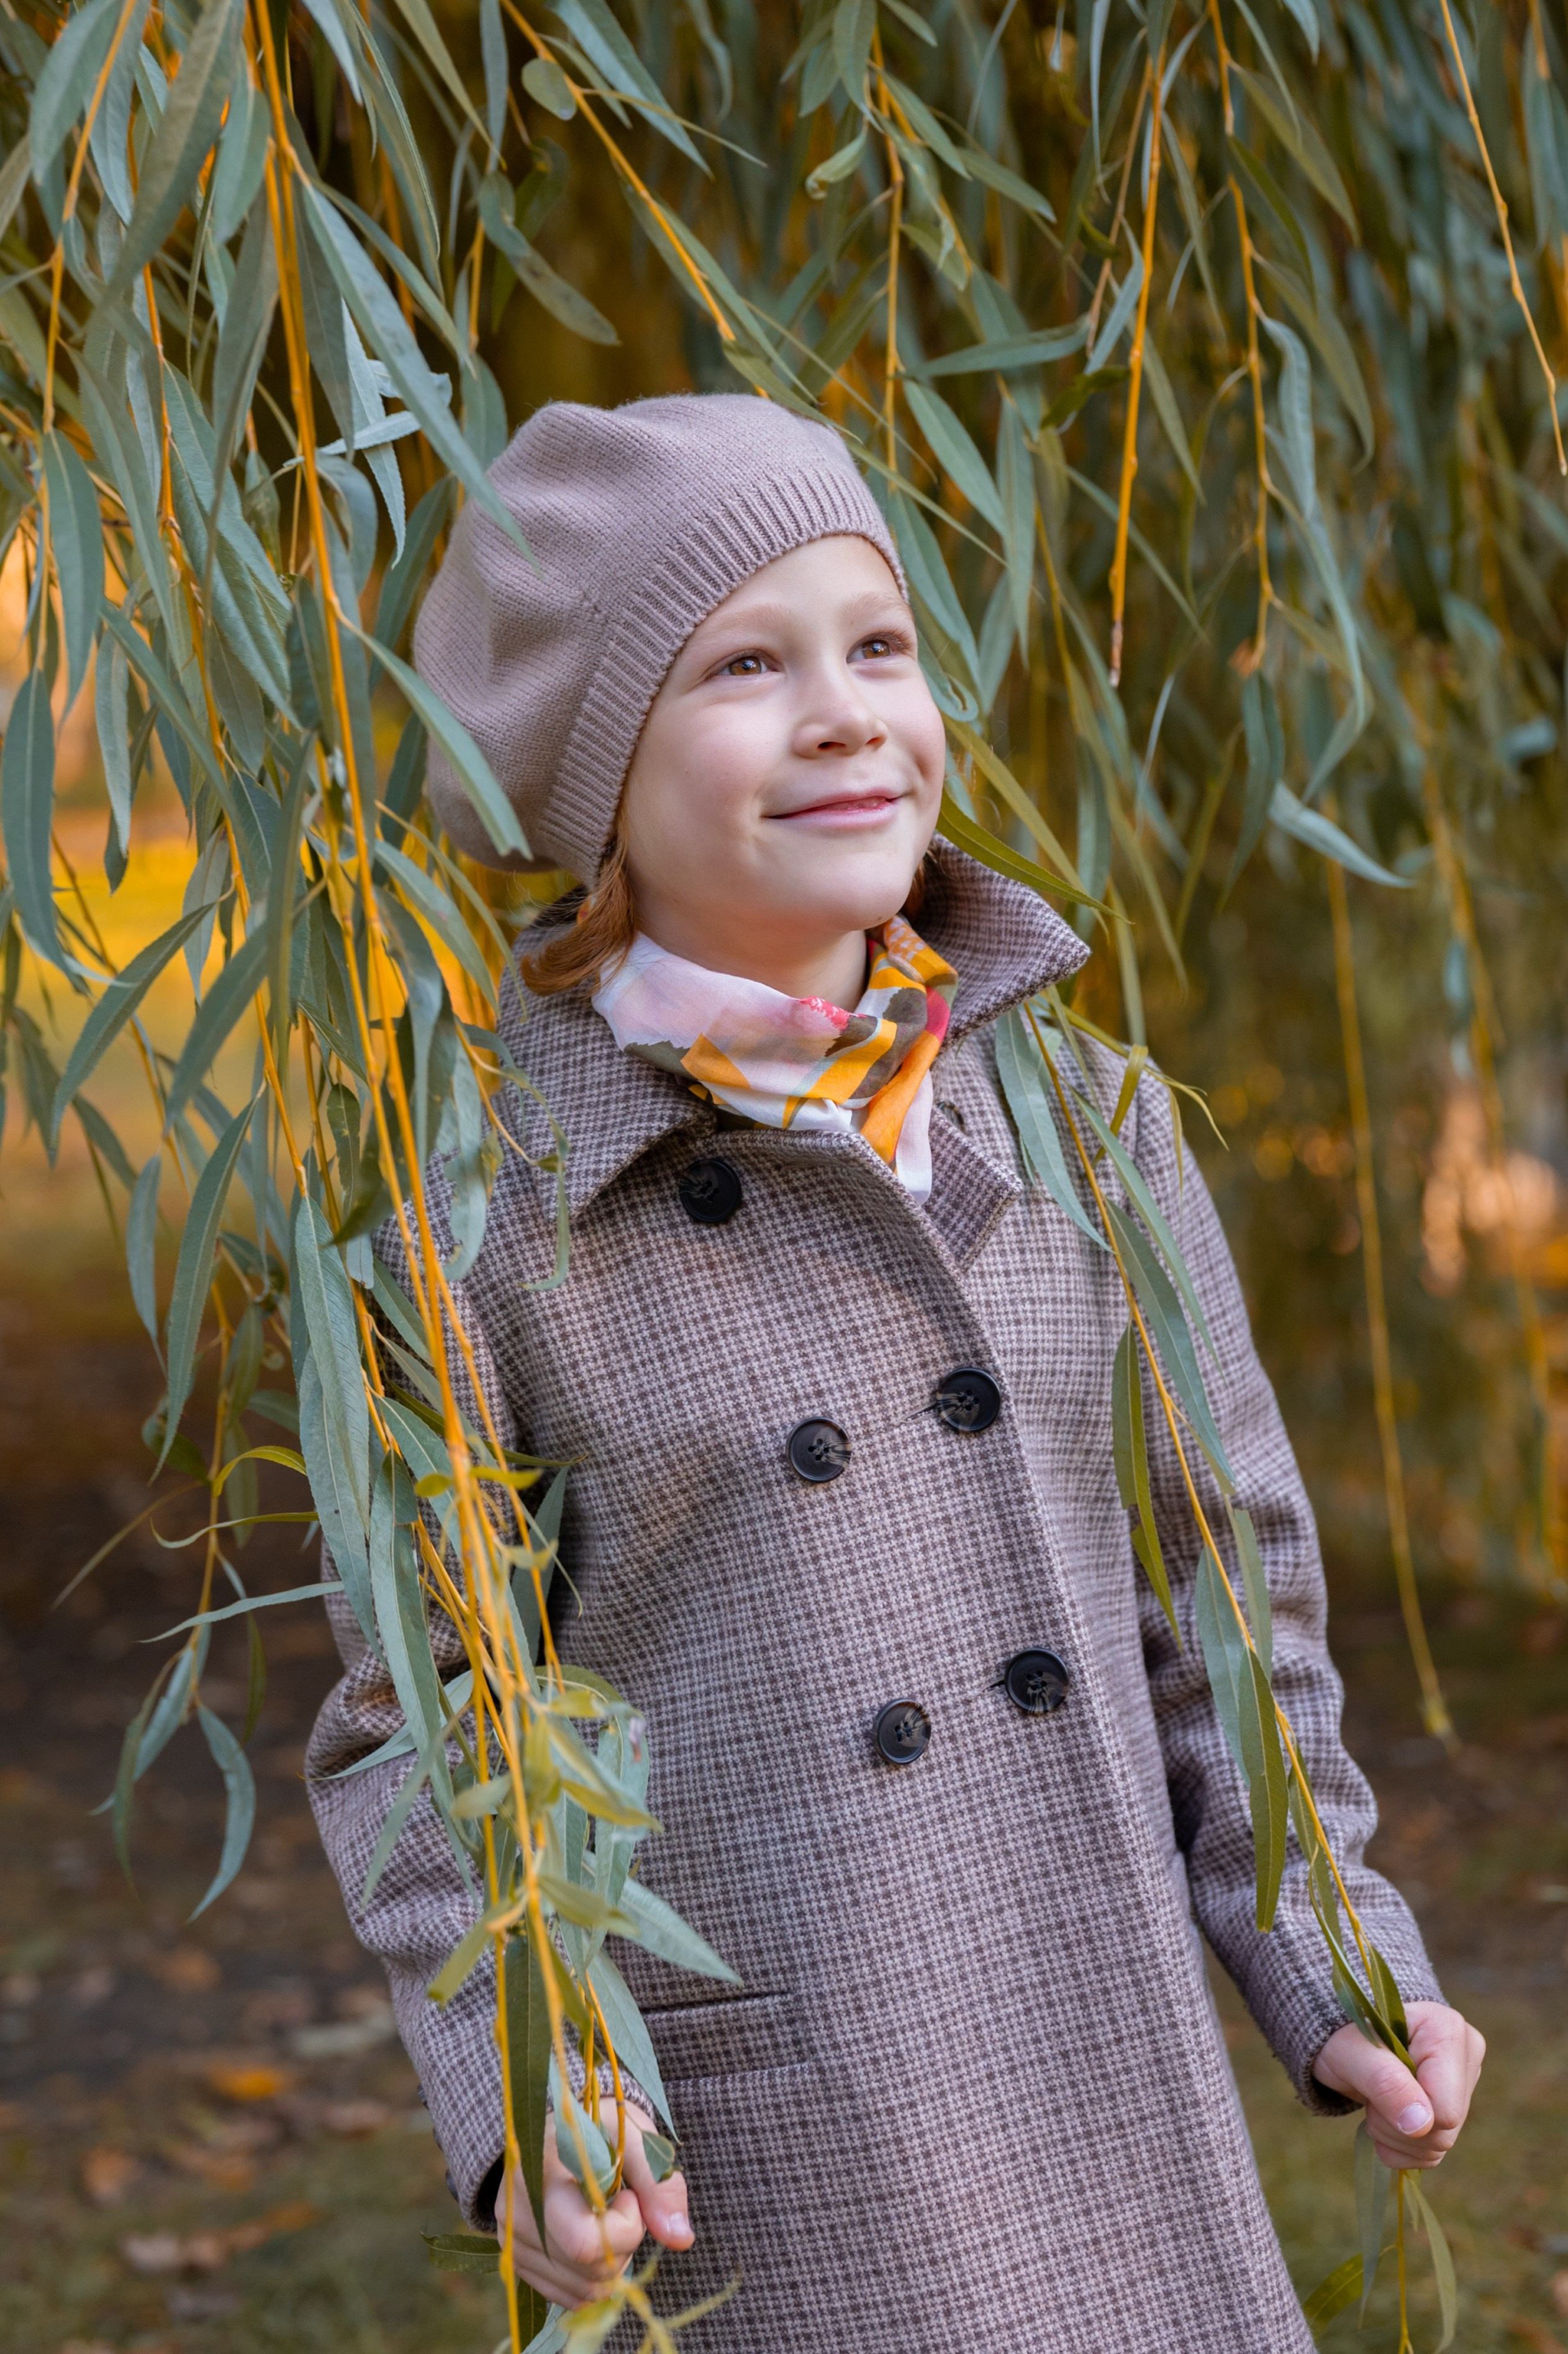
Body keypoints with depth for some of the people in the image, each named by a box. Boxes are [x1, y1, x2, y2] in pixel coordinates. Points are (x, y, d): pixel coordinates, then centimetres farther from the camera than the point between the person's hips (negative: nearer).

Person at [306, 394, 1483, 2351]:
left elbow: (1211, 1567, 9)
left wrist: (1333, 1970, 5)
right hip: (737, 2141, -4)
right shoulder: (480, 1214, -10)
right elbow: (412, 1730, -4)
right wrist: (520, 2097, -16)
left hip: (1110, 2084, 4)